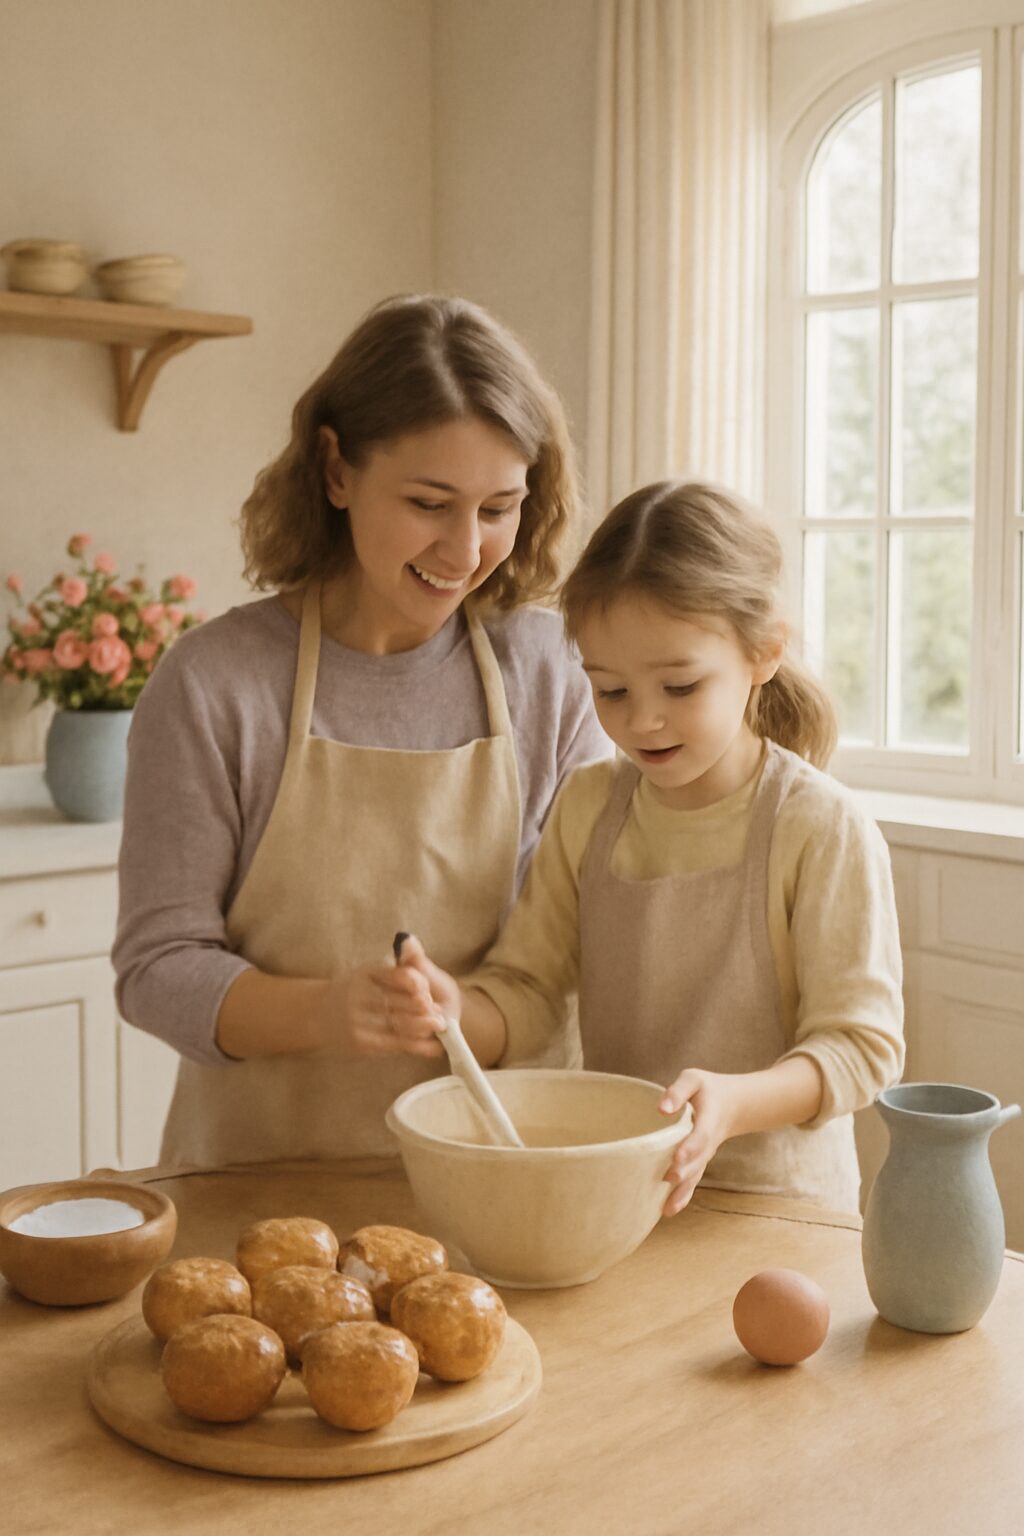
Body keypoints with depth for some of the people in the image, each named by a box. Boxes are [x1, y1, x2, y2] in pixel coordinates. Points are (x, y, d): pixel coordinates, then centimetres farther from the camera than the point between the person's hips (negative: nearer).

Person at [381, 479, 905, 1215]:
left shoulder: (825, 829, -9)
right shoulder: (586, 808, 6)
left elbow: (861, 1043, -9)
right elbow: (525, 988, 5)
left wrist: (731, 1104, -25)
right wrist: (454, 1011, -17)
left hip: (775, 1202, -1)